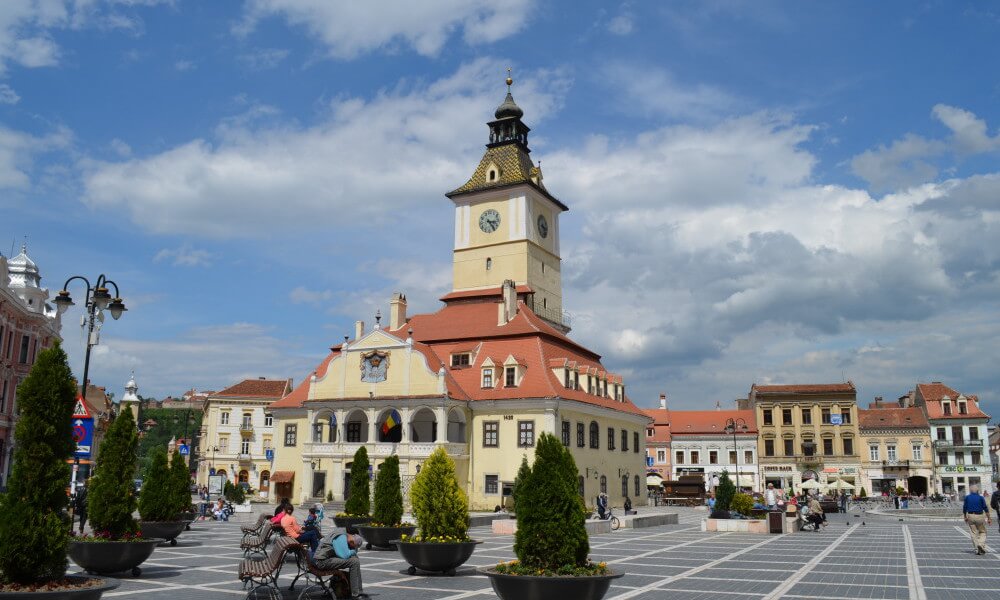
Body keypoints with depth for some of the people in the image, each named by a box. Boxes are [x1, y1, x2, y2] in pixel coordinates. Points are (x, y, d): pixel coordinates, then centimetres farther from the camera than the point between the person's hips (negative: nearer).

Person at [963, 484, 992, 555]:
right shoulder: (981, 497, -2)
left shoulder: (967, 497, 5)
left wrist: (965, 517, 17)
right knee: (982, 532, 12)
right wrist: (989, 518, 1)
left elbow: (964, 508, 6)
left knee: (974, 533, 6)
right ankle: (981, 545, -10)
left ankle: (977, 549, 3)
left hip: (970, 516, 2)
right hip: (980, 516, -2)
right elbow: (985, 508, -4)